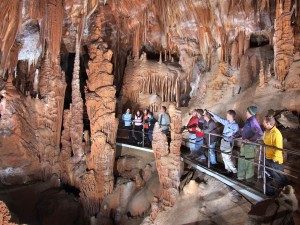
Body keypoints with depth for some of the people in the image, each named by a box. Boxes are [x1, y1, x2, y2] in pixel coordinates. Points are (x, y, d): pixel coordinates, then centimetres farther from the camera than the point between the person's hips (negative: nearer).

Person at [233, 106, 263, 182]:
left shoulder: (253, 121, -20)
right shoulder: (248, 121, 9)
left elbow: (259, 133, -30)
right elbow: (243, 131, 21)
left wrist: (250, 139, -30)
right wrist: (235, 136, 17)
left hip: (250, 145, -9)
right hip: (244, 144, 9)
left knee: (249, 162, 7)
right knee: (241, 160, 16)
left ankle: (249, 179, 24)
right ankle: (241, 176, 30)